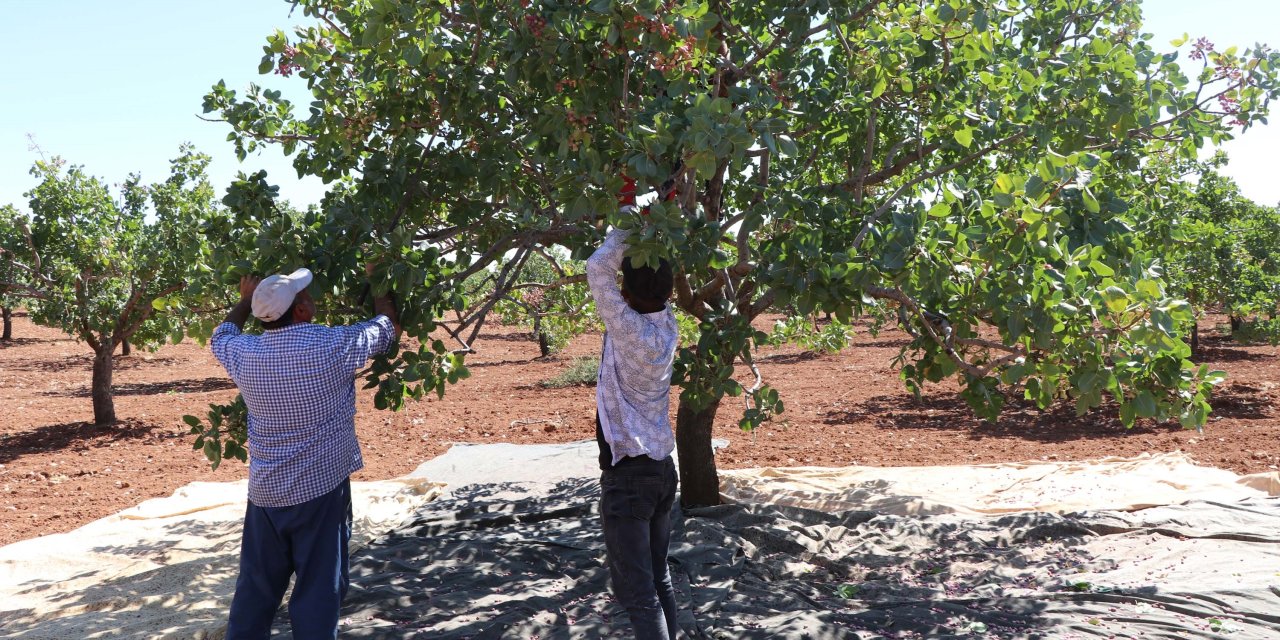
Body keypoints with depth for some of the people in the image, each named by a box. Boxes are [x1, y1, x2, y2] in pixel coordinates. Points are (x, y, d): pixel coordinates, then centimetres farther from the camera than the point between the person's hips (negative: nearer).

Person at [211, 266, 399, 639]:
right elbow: (387, 327, 3)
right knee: (319, 589, 4)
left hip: (265, 492, 4)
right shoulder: (334, 345, -16)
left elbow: (221, 336, 20)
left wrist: (246, 299, 33)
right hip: (322, 488, -4)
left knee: (256, 586, 18)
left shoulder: (245, 354, -5)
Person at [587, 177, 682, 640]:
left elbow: (597, 269, -21)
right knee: (659, 581, 18)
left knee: (638, 593, -3)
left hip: (627, 474, -8)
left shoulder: (631, 333, -21)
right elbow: (655, 278, 10)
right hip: (662, 467, 8)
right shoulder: (668, 328, -2)